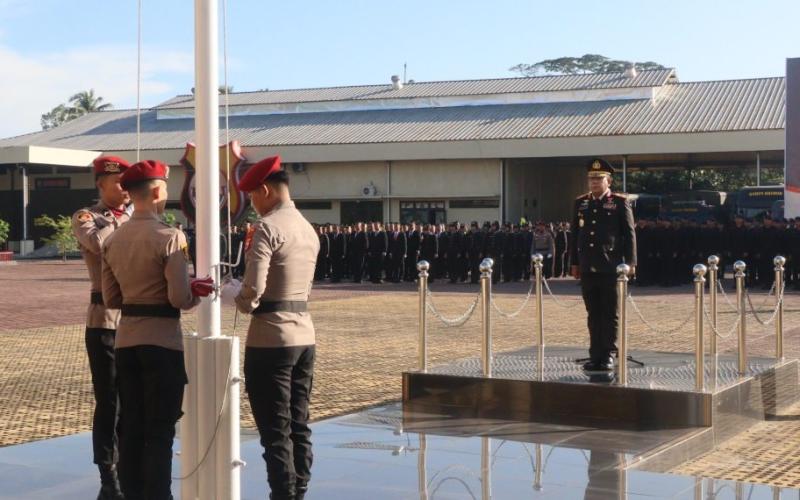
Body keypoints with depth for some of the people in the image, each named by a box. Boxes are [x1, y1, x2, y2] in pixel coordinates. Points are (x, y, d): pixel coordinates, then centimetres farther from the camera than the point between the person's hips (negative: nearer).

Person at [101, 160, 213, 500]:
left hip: (125, 340, 6)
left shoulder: (112, 240, 7)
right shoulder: (169, 236, -13)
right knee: (160, 432, 1)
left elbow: (111, 299, 10)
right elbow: (180, 299, -17)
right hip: (162, 341, -6)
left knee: (130, 427, 12)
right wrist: (196, 293, 4)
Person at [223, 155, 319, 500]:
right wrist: (242, 291, 19)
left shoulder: (267, 227, -12)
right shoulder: (309, 230, 13)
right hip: (304, 337, 8)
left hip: (271, 340, -8)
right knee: (299, 427, 12)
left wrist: (227, 292, 2)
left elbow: (251, 295, -19)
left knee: (275, 432, -3)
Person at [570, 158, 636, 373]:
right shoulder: (580, 203, 13)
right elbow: (576, 234, 16)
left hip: (611, 268, -4)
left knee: (610, 314, 0)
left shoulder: (620, 203, 1)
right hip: (587, 268, 4)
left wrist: (630, 263, -7)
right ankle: (595, 355, 11)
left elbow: (629, 234, -1)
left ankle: (607, 355, 5)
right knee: (593, 314, 7)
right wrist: (574, 263, 13)